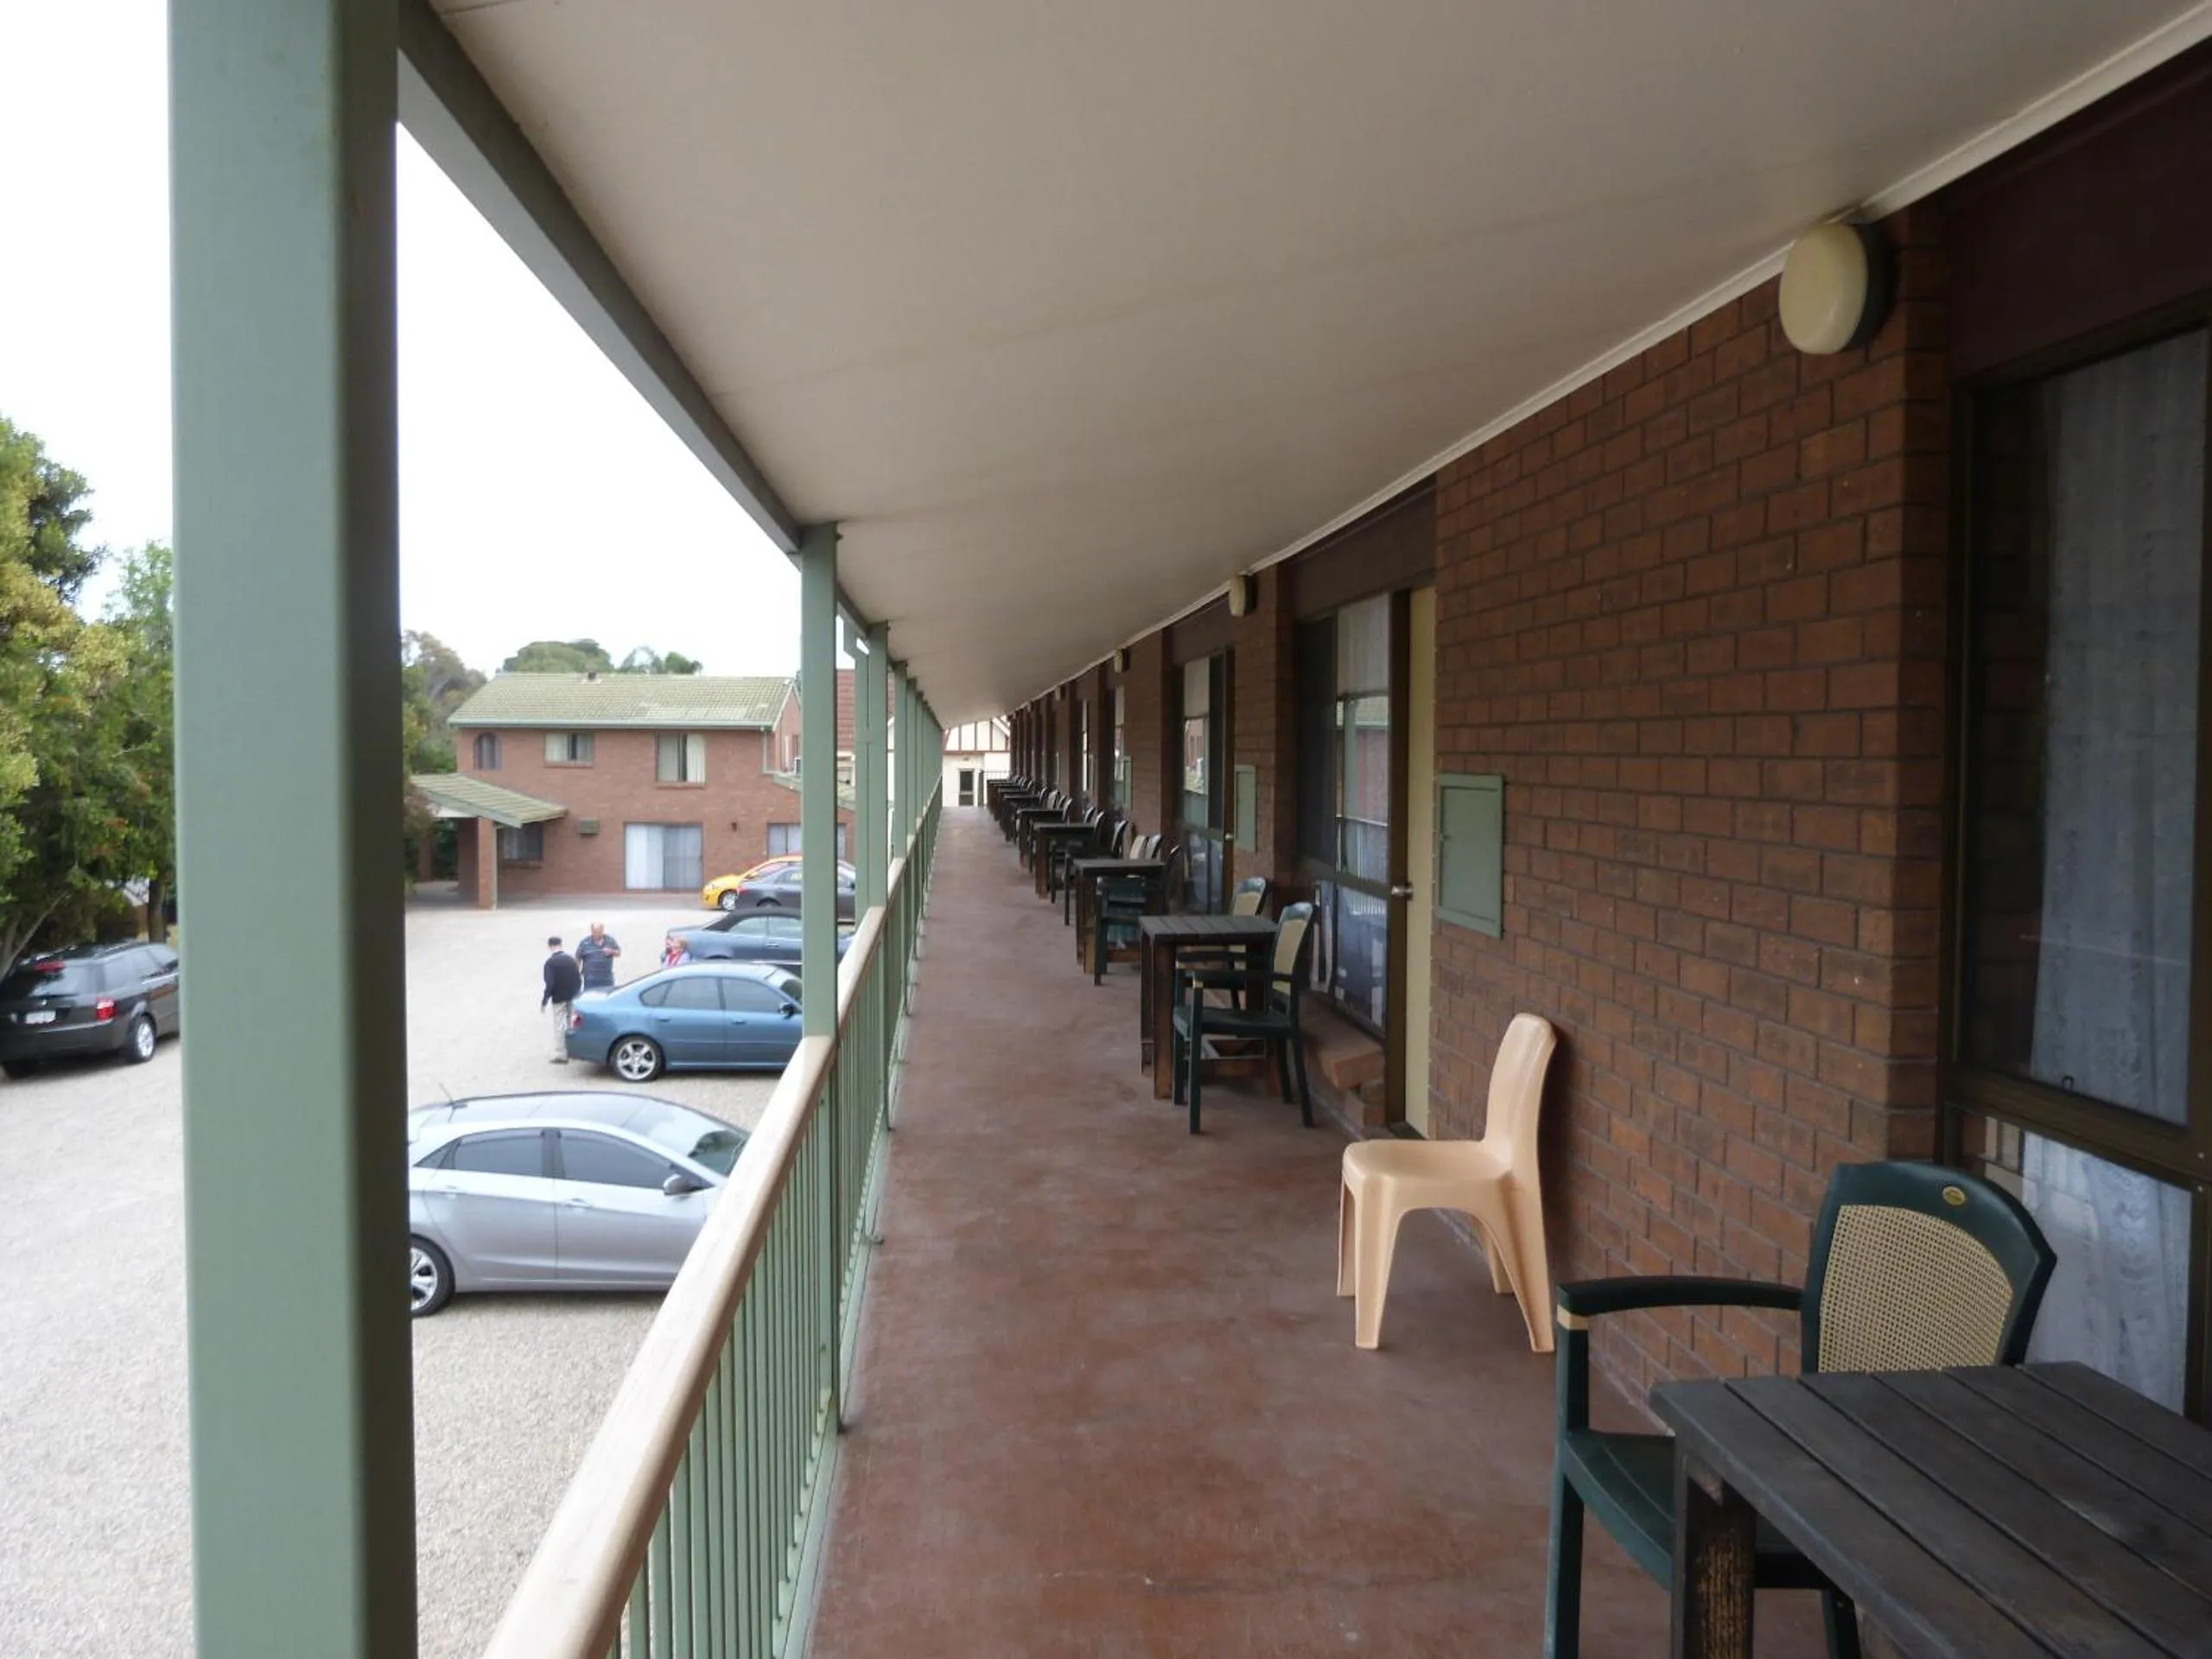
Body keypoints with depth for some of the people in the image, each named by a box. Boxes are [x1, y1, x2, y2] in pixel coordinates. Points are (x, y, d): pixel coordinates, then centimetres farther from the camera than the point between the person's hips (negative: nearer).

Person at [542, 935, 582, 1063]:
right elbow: (578, 979, 6)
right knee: (570, 1024, 18)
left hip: (559, 999, -6)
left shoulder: (550, 962, -15)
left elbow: (549, 984, -20)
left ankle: (561, 1055, 2)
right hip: (572, 998, 6)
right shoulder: (571, 959, 2)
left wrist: (544, 1001, -13)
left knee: (559, 1026, 1)